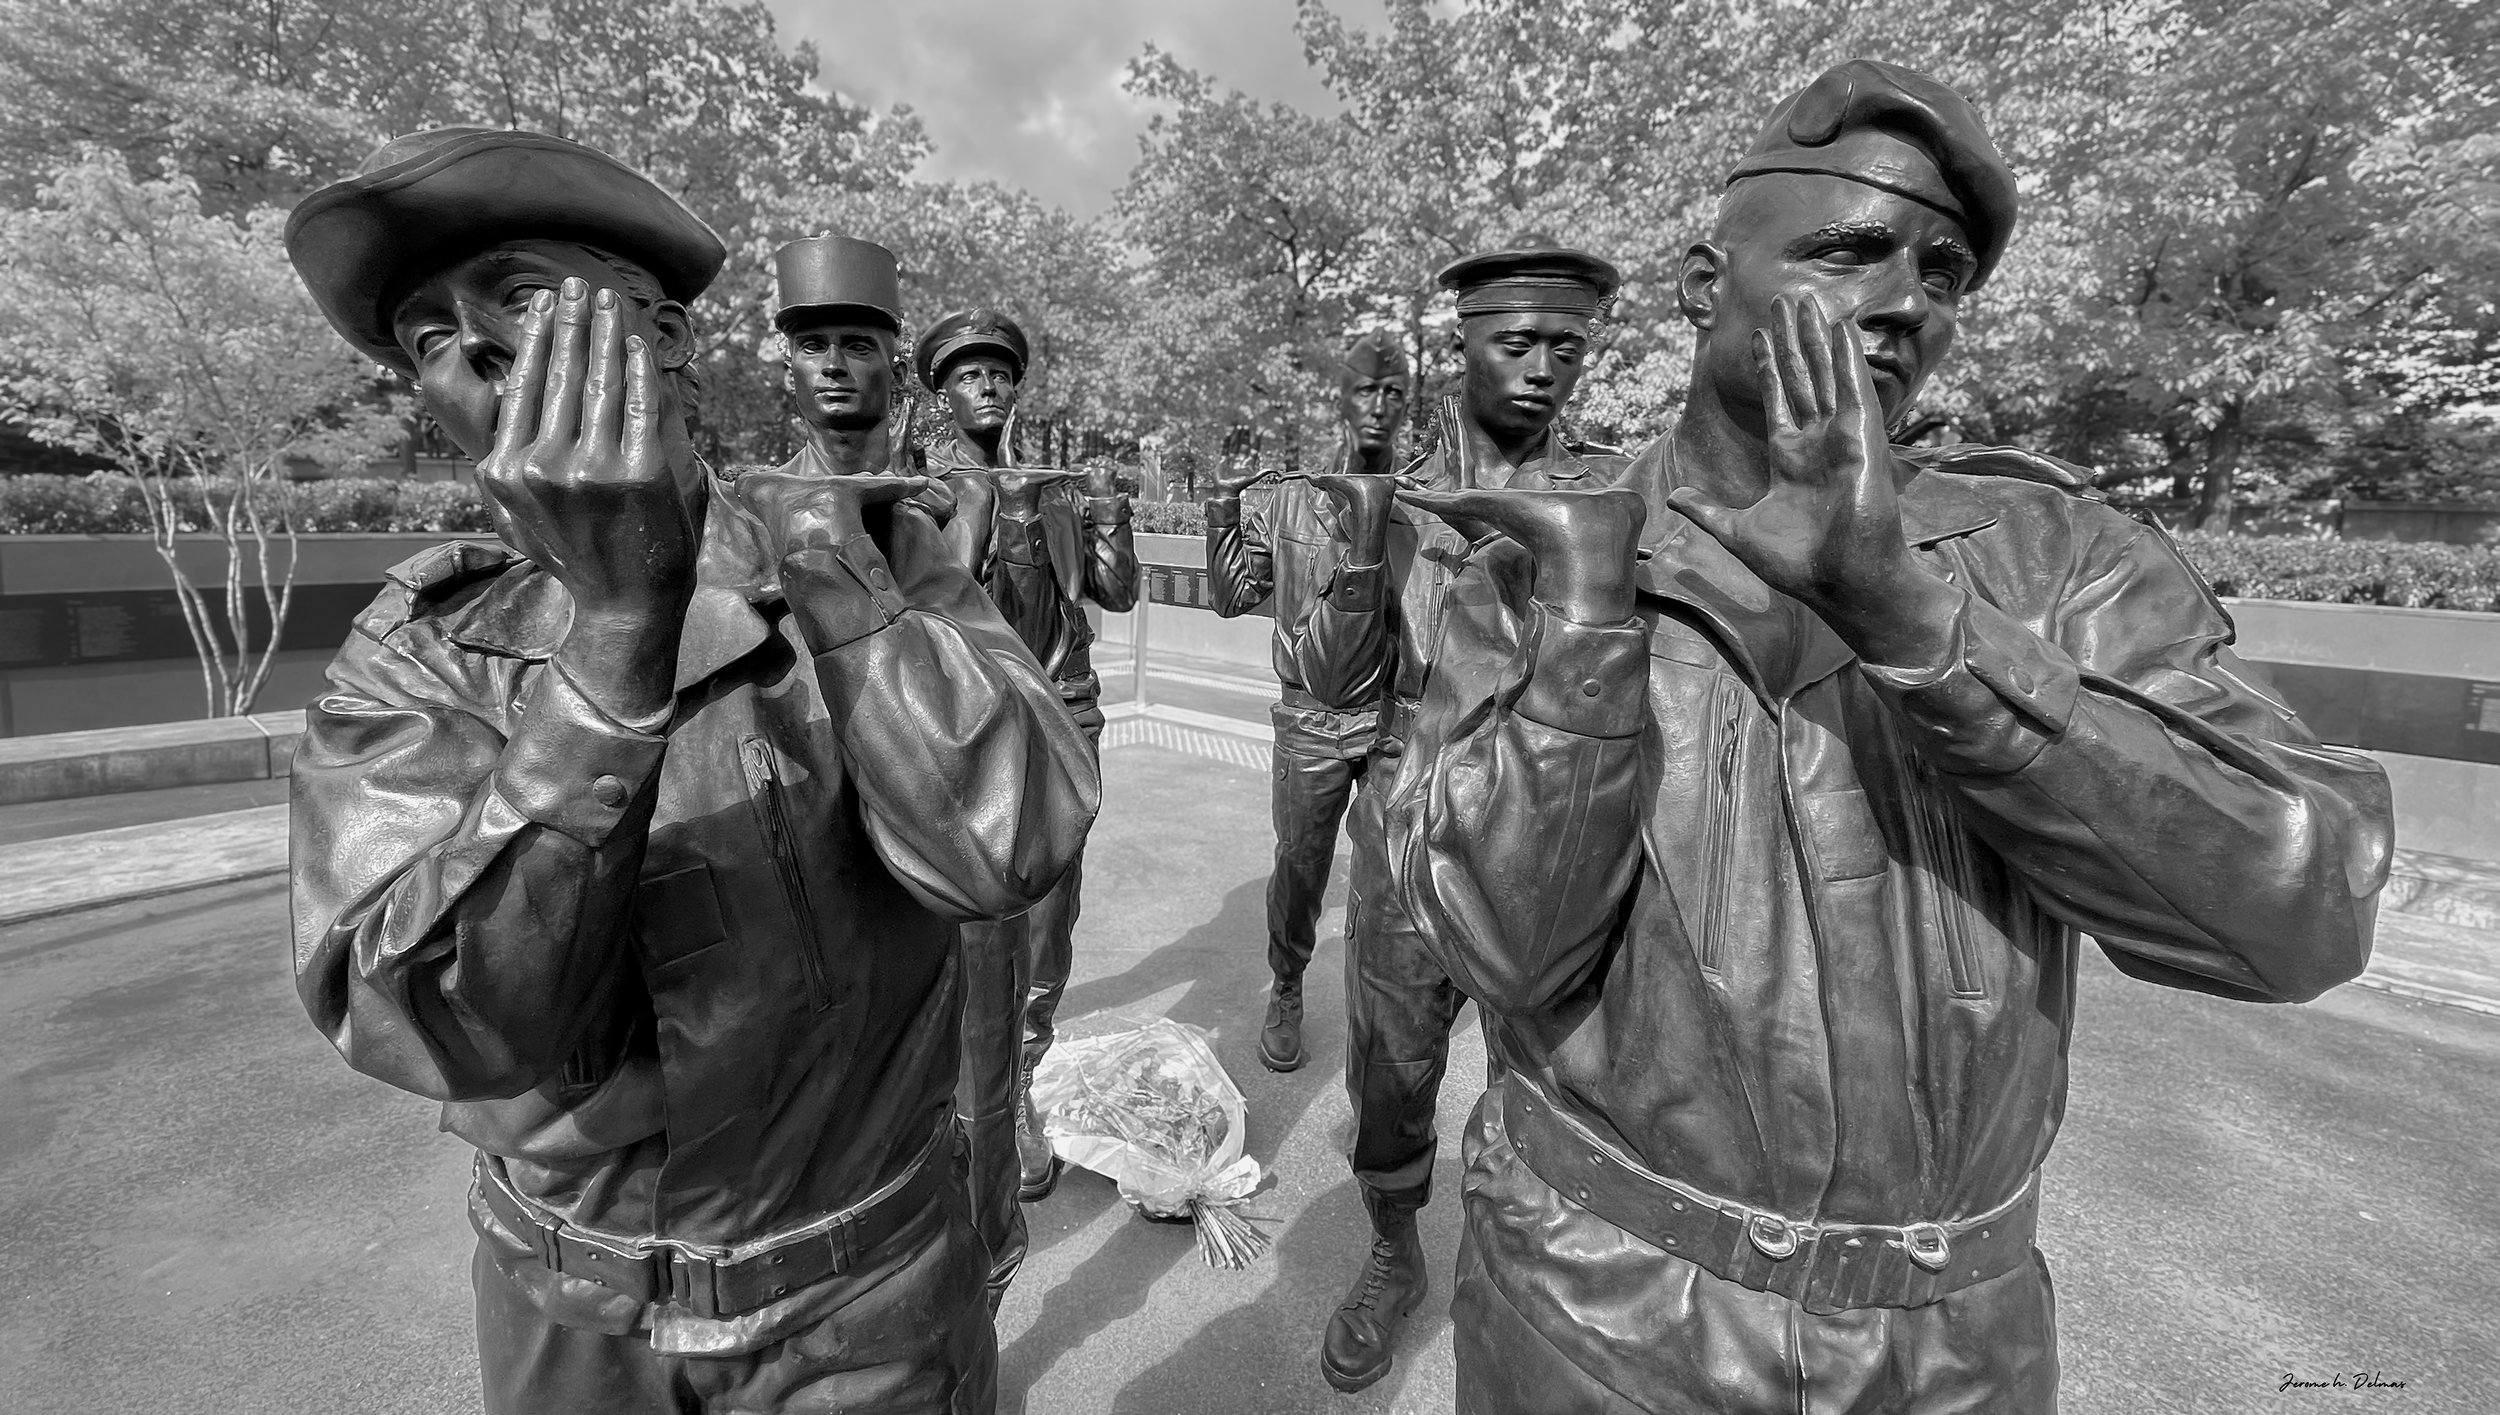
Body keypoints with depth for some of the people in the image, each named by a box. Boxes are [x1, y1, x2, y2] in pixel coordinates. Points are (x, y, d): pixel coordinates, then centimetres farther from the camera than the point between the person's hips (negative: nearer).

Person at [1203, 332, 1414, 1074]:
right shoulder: (1285, 500, 1)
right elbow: (1233, 600, 5)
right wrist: (1223, 523, -8)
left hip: (1399, 715, 0)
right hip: (1312, 718, 0)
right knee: (1298, 864, 10)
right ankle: (1285, 994, 33)